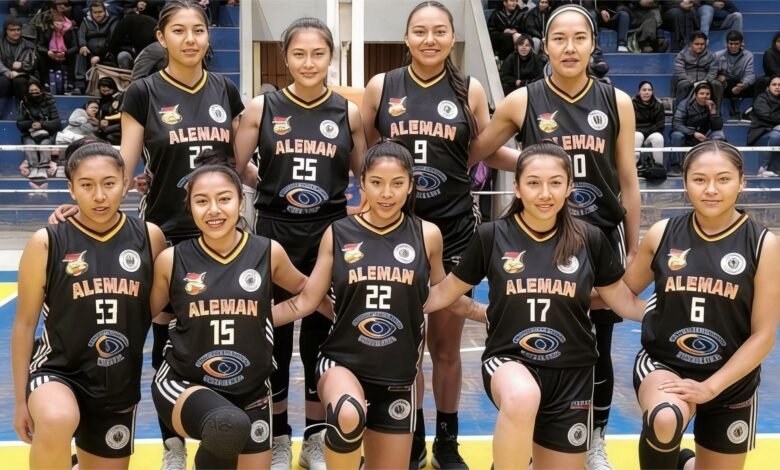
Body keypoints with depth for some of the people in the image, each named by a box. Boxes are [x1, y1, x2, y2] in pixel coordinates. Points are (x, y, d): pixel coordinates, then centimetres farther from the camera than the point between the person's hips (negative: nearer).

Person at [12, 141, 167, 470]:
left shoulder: (149, 236, -2)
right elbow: (25, 323, -2)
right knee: (57, 422, -35)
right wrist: (21, 400, -2)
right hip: (57, 370, -3)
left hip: (119, 383, 4)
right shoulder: (46, 243, -8)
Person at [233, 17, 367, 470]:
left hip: (330, 233, 1)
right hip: (275, 232, -1)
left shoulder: (349, 112, 1)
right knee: (274, 335, 5)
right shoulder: (262, 108, -2)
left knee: (321, 333, 8)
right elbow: (235, 168, 2)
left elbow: (365, 176, 9)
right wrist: (277, 188, -9)